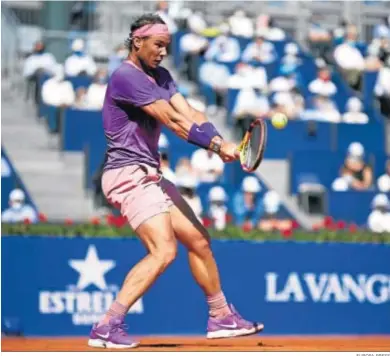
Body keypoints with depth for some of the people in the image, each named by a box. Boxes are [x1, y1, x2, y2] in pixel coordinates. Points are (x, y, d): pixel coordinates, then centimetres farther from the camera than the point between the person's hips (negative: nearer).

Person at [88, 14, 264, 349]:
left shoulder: (161, 76, 15)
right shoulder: (126, 77, -14)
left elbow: (189, 113, 0)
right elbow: (173, 120, -21)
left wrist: (219, 141, -18)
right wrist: (216, 145, -25)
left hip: (151, 176, 10)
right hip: (129, 174, -10)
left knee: (199, 240, 15)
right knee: (164, 250, -22)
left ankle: (221, 317, 30)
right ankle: (106, 328, -21)